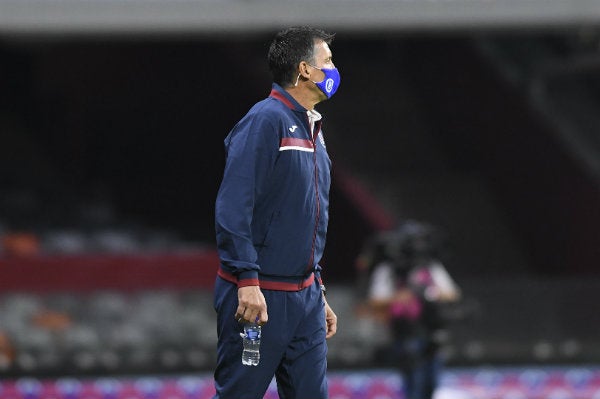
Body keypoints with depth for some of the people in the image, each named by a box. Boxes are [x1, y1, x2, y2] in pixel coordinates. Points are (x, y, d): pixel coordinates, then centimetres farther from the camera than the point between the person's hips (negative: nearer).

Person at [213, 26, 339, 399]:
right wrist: (247, 280, -25)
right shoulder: (265, 121, -12)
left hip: (305, 298, 9)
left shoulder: (313, 131, 17)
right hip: (259, 297, -9)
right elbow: (233, 208, -20)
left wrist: (318, 291, 22)